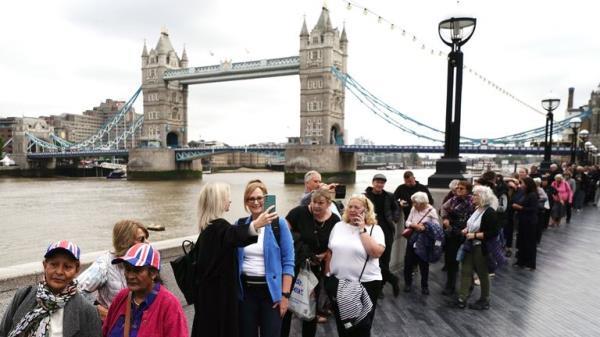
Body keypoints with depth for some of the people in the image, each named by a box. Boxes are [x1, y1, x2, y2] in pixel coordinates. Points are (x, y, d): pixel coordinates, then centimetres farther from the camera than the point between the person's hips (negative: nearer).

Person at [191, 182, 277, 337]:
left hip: (209, 289, 10)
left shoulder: (208, 225, 9)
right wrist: (255, 225, -64)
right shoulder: (218, 226, -22)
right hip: (220, 291, -10)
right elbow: (233, 236, -46)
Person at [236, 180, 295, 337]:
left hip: (270, 290, -3)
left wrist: (285, 294, -9)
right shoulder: (239, 224, 3)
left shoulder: (279, 224, -6)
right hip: (245, 289, 3)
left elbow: (288, 262, -5)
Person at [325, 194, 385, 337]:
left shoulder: (375, 229, -6)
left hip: (366, 283, -4)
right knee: (341, 324, 17)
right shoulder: (338, 226, 5)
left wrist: (362, 230, -17)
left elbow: (376, 252, -21)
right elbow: (330, 252, 11)